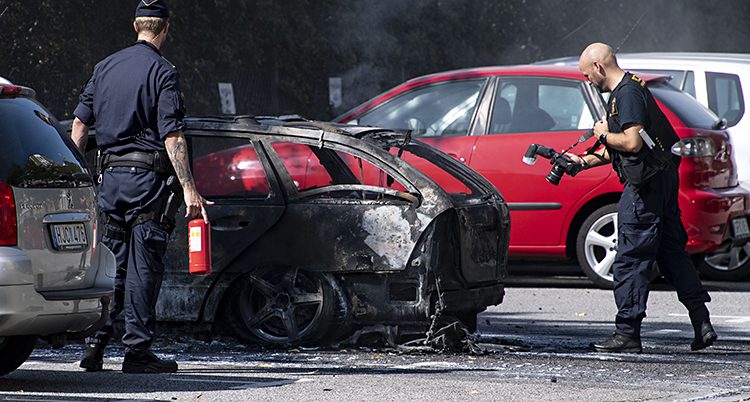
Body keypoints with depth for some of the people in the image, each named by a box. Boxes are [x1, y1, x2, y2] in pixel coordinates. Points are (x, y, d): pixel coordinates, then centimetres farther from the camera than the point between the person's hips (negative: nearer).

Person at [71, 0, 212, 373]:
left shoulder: (105, 67, 12)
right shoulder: (162, 72, -7)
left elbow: (79, 124, 12)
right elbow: (172, 136, -15)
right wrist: (189, 189, -17)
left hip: (110, 175, 6)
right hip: (148, 175, -6)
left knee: (110, 264, 11)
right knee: (143, 265, -3)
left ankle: (95, 345, 6)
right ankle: (137, 349, -4)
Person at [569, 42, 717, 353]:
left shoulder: (627, 94, -15)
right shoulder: (628, 90, 18)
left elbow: (632, 143, -25)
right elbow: (620, 150, 24)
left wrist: (604, 134, -8)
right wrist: (585, 161, 19)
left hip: (646, 187, -11)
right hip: (662, 180, 11)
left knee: (630, 260, -5)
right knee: (672, 253, 12)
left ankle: (627, 333, -3)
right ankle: (702, 324, 10)